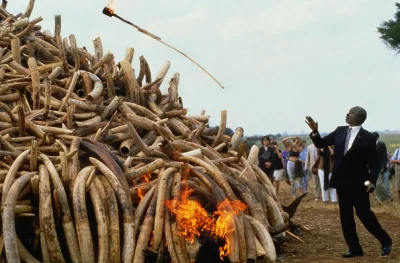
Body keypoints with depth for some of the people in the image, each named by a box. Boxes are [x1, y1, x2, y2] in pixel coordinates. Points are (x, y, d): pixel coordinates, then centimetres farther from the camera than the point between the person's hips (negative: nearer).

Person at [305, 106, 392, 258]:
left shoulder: (367, 137, -10)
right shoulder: (340, 131, 5)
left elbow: (374, 163, -8)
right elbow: (321, 143, 10)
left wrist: (372, 181, -21)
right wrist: (315, 131, -9)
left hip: (358, 183, -5)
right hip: (342, 181, 6)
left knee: (364, 214, -3)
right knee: (345, 216, 6)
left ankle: (385, 241, 16)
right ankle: (354, 248, 14)